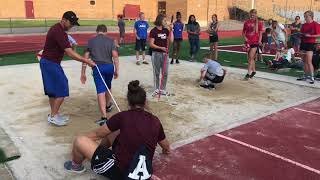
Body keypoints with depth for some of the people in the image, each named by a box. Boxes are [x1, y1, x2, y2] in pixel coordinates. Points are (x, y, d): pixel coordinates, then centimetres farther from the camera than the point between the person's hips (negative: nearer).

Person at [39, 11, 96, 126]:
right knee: (62, 90, -6)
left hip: (48, 62, 10)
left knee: (53, 90, 15)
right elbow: (70, 53, -27)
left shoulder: (57, 29, 11)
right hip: (51, 63, -10)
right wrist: (87, 61, -25)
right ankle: (53, 116, 3)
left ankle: (54, 114, 25)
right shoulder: (58, 32, -21)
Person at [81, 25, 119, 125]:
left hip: (97, 67, -2)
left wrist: (83, 73, 8)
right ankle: (108, 105, 47)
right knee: (108, 87, 24)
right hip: (109, 66, 2)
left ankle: (104, 116, -11)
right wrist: (117, 70, -2)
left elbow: (85, 57, 4)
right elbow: (115, 56, -5)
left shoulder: (91, 41, 7)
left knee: (101, 91, -5)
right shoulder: (110, 40, 6)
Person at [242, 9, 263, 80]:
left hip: (255, 42, -4)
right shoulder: (246, 22, 5)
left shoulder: (259, 23, -2)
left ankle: (248, 73, -9)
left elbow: (260, 33, 0)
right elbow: (243, 32, 13)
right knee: (250, 58, 13)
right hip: (248, 42, 4)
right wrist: (245, 37, -4)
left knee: (251, 58, -12)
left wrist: (259, 40, -12)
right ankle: (253, 71, 31)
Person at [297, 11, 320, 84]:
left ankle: (312, 77, -4)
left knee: (309, 61, -11)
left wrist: (310, 35, -22)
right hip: (303, 43, 7)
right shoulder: (304, 25, 12)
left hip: (310, 44, -7)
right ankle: (305, 75, 19)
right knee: (304, 61, 10)